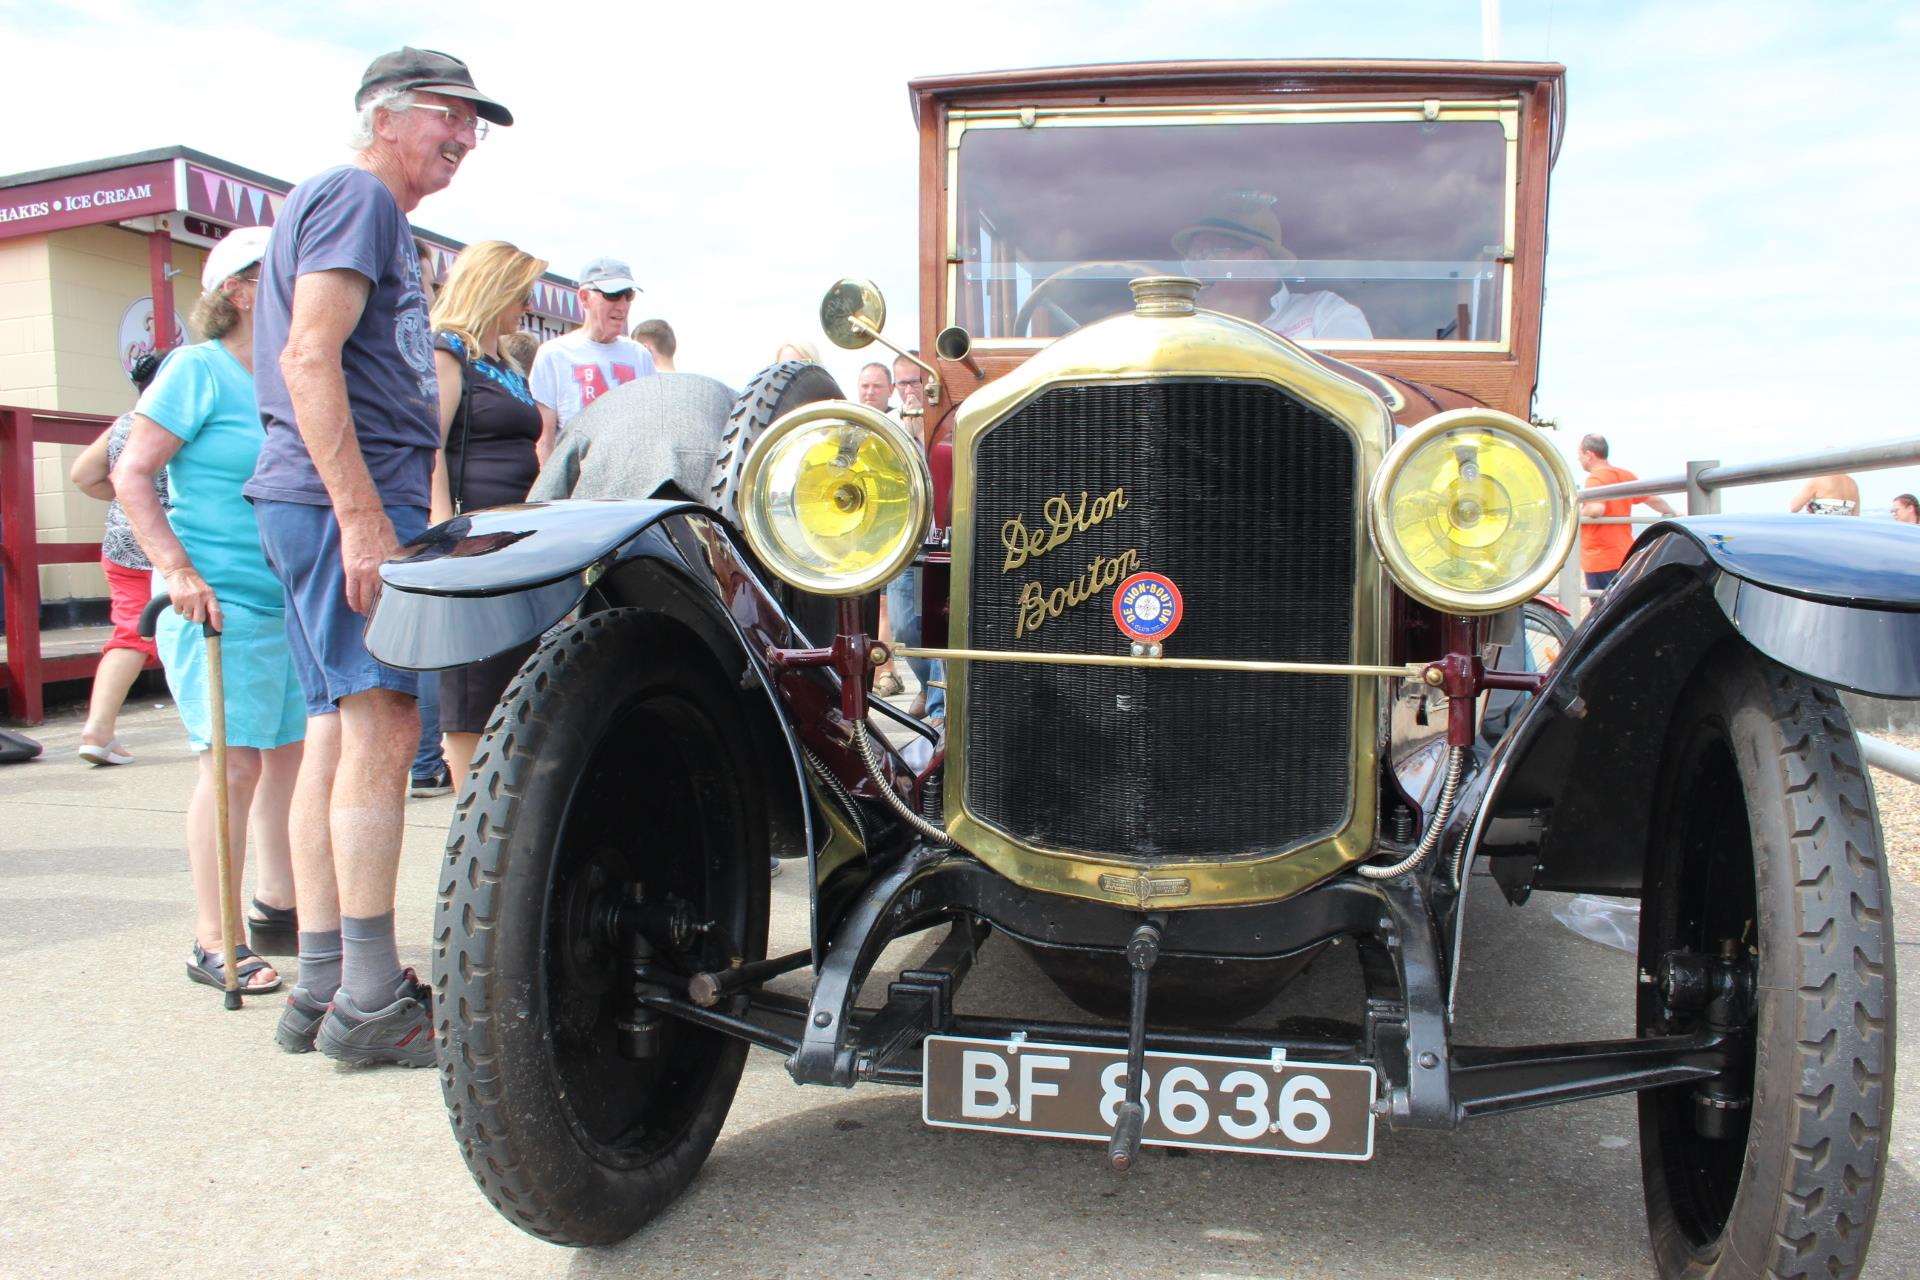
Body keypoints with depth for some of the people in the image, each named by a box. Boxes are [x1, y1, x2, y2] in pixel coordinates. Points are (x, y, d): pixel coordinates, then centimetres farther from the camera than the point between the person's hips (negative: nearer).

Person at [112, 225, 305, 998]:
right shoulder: (199, 370, -6)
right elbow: (131, 476, -9)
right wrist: (179, 571, -17)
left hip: (294, 603, 7)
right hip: (222, 603, -7)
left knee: (293, 756, 11)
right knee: (234, 763, -7)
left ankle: (278, 910, 24)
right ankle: (213, 944, 3)